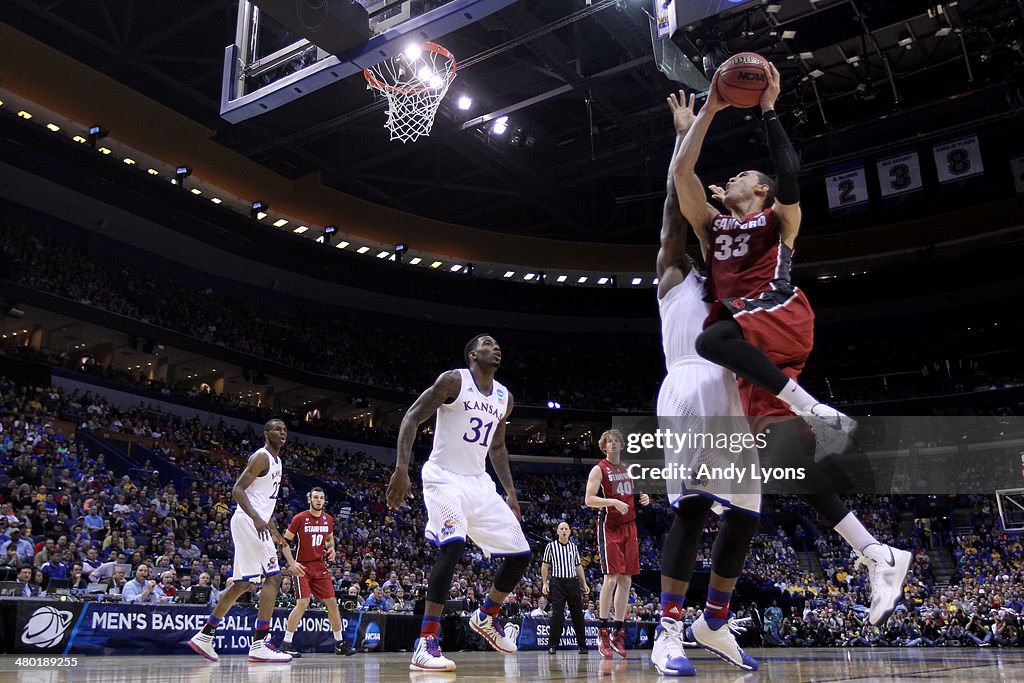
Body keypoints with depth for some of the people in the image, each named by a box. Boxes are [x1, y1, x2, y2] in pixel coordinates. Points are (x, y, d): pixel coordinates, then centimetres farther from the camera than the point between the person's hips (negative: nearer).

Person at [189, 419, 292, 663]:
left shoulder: (276, 461, 20)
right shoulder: (261, 457, -10)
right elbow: (237, 490, -18)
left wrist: (274, 529, 26)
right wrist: (257, 518, -29)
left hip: (257, 523, 10)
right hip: (248, 522, -10)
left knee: (242, 583, 13)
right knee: (273, 576, -13)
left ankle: (204, 636, 22)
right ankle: (259, 645, -14)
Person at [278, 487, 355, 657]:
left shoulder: (328, 519, 4)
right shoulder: (300, 518, -11)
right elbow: (285, 542, -7)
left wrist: (331, 549, -1)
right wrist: (292, 563, -18)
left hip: (320, 566, 5)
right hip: (302, 566, -5)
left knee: (332, 602, 3)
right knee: (303, 602, -18)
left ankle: (339, 643, 14)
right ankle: (286, 643, -7)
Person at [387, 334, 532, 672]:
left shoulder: (505, 397, 10)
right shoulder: (453, 380, -9)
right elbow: (412, 418, -10)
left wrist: (510, 491, 14)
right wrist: (401, 469, -21)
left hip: (479, 482, 7)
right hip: (444, 477, -7)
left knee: (521, 554, 4)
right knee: (452, 545, -30)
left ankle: (486, 616, 29)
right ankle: (425, 644, -22)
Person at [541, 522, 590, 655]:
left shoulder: (573, 547, 13)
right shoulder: (551, 546, 3)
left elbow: (578, 566, 18)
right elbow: (545, 565, 4)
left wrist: (584, 583, 12)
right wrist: (544, 583, -4)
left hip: (573, 582, 3)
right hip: (557, 582, -3)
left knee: (578, 614, 4)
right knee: (557, 614, -7)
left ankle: (582, 645, 11)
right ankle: (553, 645, 1)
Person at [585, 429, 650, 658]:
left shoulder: (628, 469, 15)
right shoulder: (599, 470, -4)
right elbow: (588, 500, -13)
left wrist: (644, 498, 6)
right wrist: (614, 502, -24)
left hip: (629, 527, 7)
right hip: (609, 527, -6)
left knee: (626, 580, 6)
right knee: (611, 578, -13)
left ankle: (618, 632, 13)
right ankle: (603, 632, -4)